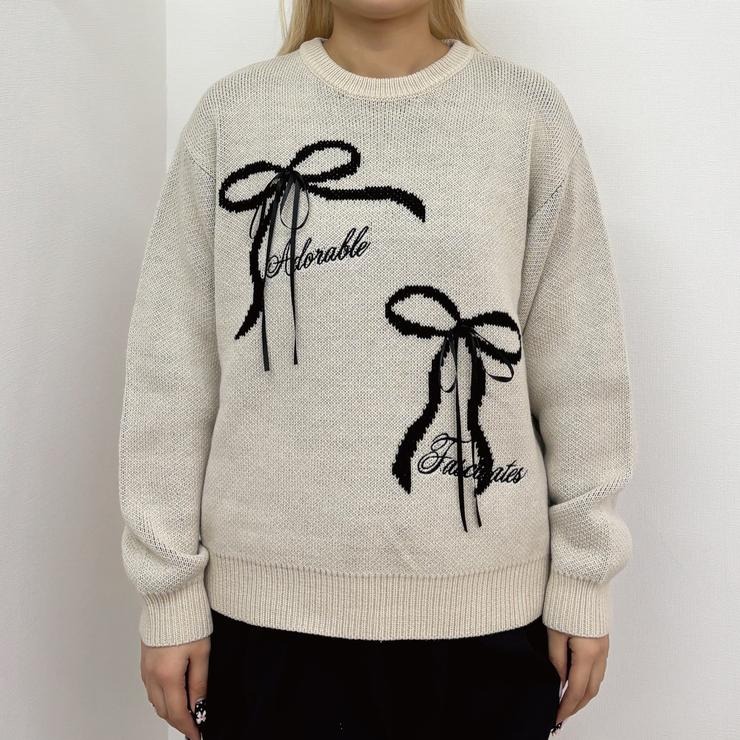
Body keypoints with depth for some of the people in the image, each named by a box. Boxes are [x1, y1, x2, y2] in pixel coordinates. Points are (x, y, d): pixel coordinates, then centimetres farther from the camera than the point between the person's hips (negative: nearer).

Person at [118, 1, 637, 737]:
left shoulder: (528, 110, 1)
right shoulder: (230, 112, 1)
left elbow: (581, 367, 1)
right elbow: (167, 369, 0)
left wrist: (583, 581, 1)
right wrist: (170, 592, 0)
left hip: (483, 600, 1)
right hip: (270, 600, 0)